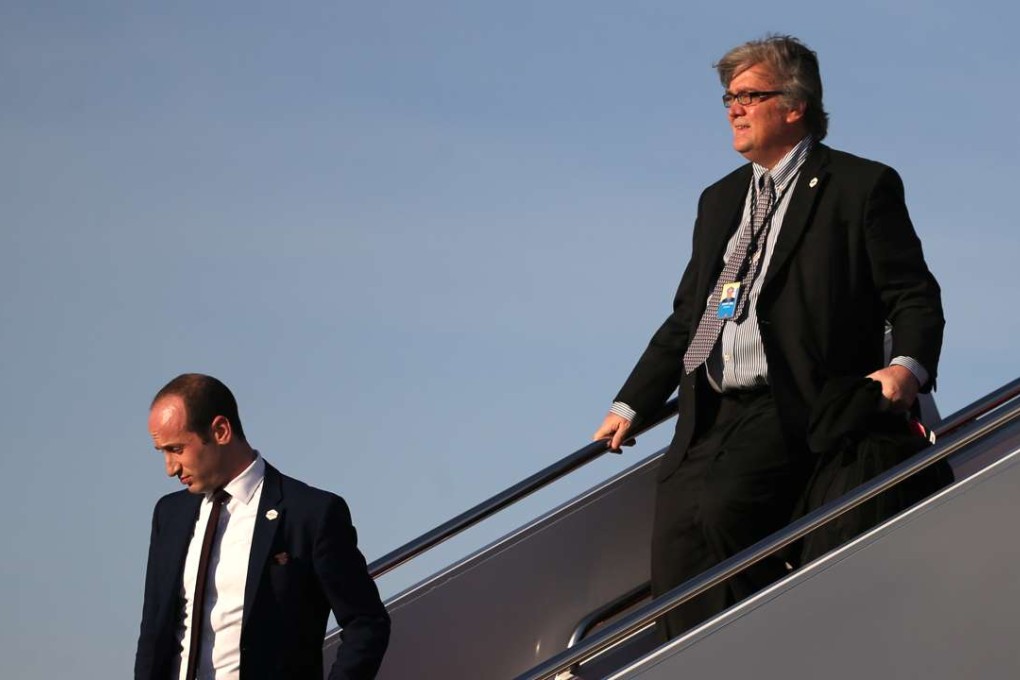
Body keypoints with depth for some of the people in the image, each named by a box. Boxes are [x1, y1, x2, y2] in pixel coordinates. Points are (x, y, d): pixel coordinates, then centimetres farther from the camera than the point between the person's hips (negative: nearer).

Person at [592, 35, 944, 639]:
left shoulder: (862, 187, 3)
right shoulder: (720, 200, 24)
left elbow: (914, 296, -2)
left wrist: (908, 366, -22)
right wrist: (631, 406, 22)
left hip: (792, 412, -7)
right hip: (709, 420, 7)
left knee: (725, 508, -29)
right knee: (674, 544, -11)